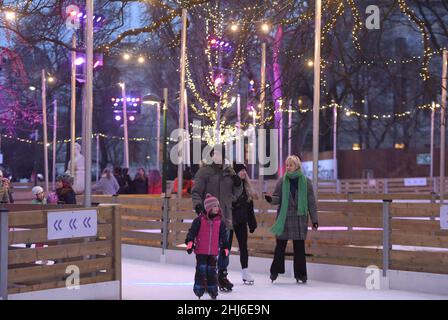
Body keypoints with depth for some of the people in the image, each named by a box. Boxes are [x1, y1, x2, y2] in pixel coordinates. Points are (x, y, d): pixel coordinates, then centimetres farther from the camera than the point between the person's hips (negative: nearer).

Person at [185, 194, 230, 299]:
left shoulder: (220, 222, 4)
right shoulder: (199, 220, -7)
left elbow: (223, 236, 12)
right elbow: (192, 231, -7)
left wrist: (225, 248, 12)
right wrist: (189, 242, -17)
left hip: (213, 252, 3)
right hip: (201, 251, -3)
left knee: (212, 271, 10)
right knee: (201, 270, -3)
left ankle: (212, 290, 21)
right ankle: (199, 289, 7)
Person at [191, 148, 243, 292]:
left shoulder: (230, 172, 13)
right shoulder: (204, 171, -2)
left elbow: (236, 194, 17)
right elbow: (196, 191, -6)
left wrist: (238, 184, -3)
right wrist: (198, 205, -23)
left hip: (225, 216, 5)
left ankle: (222, 275, 23)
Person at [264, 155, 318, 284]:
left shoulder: (305, 182, 1)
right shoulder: (282, 181, 3)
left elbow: (311, 202, 3)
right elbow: (277, 198, 4)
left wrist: (314, 220, 1)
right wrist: (270, 199, -20)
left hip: (300, 218, 0)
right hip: (284, 218, 0)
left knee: (299, 247, 4)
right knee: (280, 245, 3)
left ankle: (300, 274, 13)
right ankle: (275, 271, 19)